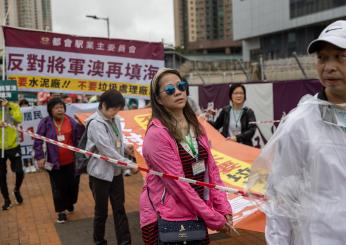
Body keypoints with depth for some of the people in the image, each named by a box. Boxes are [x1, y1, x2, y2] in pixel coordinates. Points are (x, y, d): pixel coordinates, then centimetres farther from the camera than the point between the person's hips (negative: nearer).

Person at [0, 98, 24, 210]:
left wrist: (11, 105, -25)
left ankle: (17, 190, 29)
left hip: (13, 147, -1)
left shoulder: (11, 110, -6)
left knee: (20, 172, -3)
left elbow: (19, 119, -25)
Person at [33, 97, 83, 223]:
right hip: (54, 162, -1)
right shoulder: (45, 123, -9)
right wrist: (39, 157, -11)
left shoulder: (71, 122, -4)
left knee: (73, 184, 13)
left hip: (71, 161, 2)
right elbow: (38, 141, -5)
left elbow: (78, 139, 1)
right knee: (58, 187, 8)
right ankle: (61, 211, 24)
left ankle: (70, 203, 42)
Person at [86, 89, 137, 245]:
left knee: (119, 209, 11)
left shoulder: (116, 120, 4)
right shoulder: (95, 123, -19)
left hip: (116, 171, 6)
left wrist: (124, 147, -3)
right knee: (101, 211, 9)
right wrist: (129, 164, -25)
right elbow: (107, 150, -26)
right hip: (100, 173, -6)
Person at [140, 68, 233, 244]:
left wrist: (223, 209, -4)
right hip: (167, 220, -6)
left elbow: (211, 169, 5)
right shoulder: (156, 134, -18)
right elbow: (178, 184, -20)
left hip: (197, 217, 7)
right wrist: (214, 219, -16)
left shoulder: (195, 127, 5)